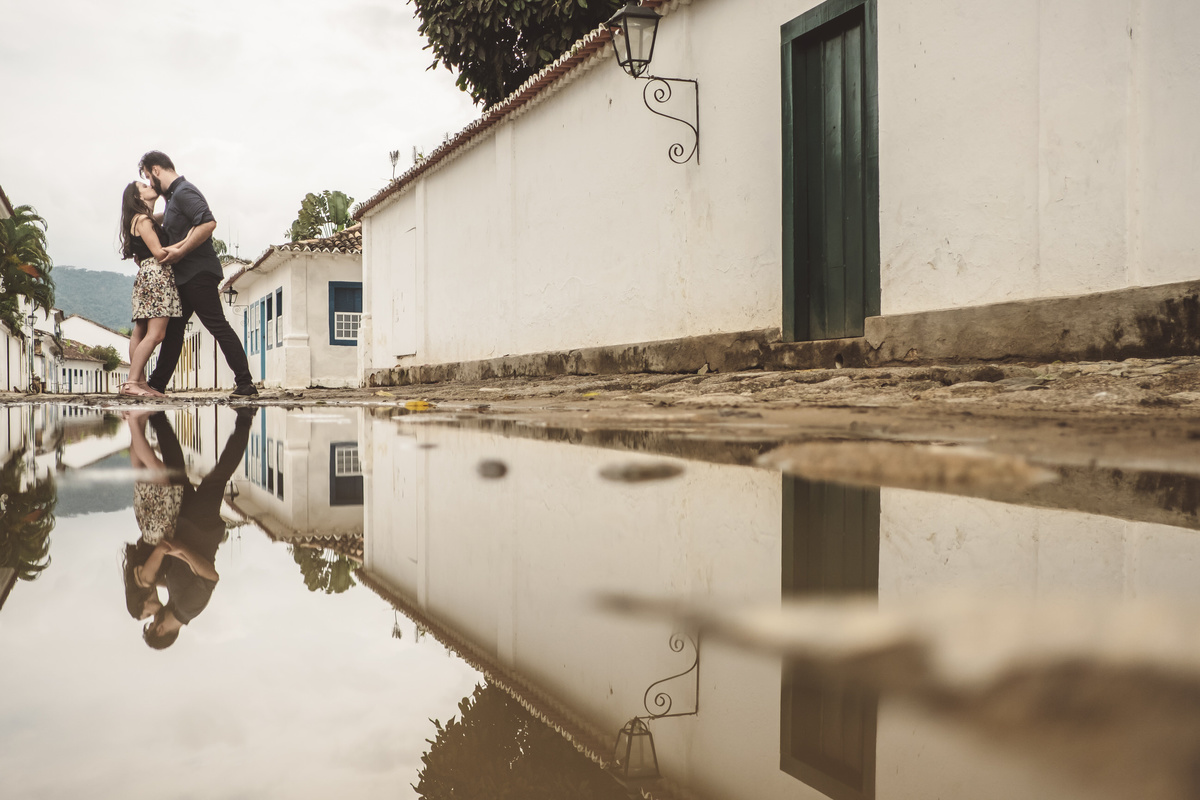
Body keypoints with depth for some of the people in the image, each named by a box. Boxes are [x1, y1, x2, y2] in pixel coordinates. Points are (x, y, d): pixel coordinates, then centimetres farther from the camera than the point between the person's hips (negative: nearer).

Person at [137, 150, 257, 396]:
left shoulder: (184, 192, -13)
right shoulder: (173, 196, 19)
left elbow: (208, 223, -27)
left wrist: (180, 252, -22)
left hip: (198, 273, -11)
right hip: (185, 276, 11)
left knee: (217, 325, -11)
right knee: (173, 328, 13)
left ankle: (245, 383, -12)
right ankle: (157, 384, 19)